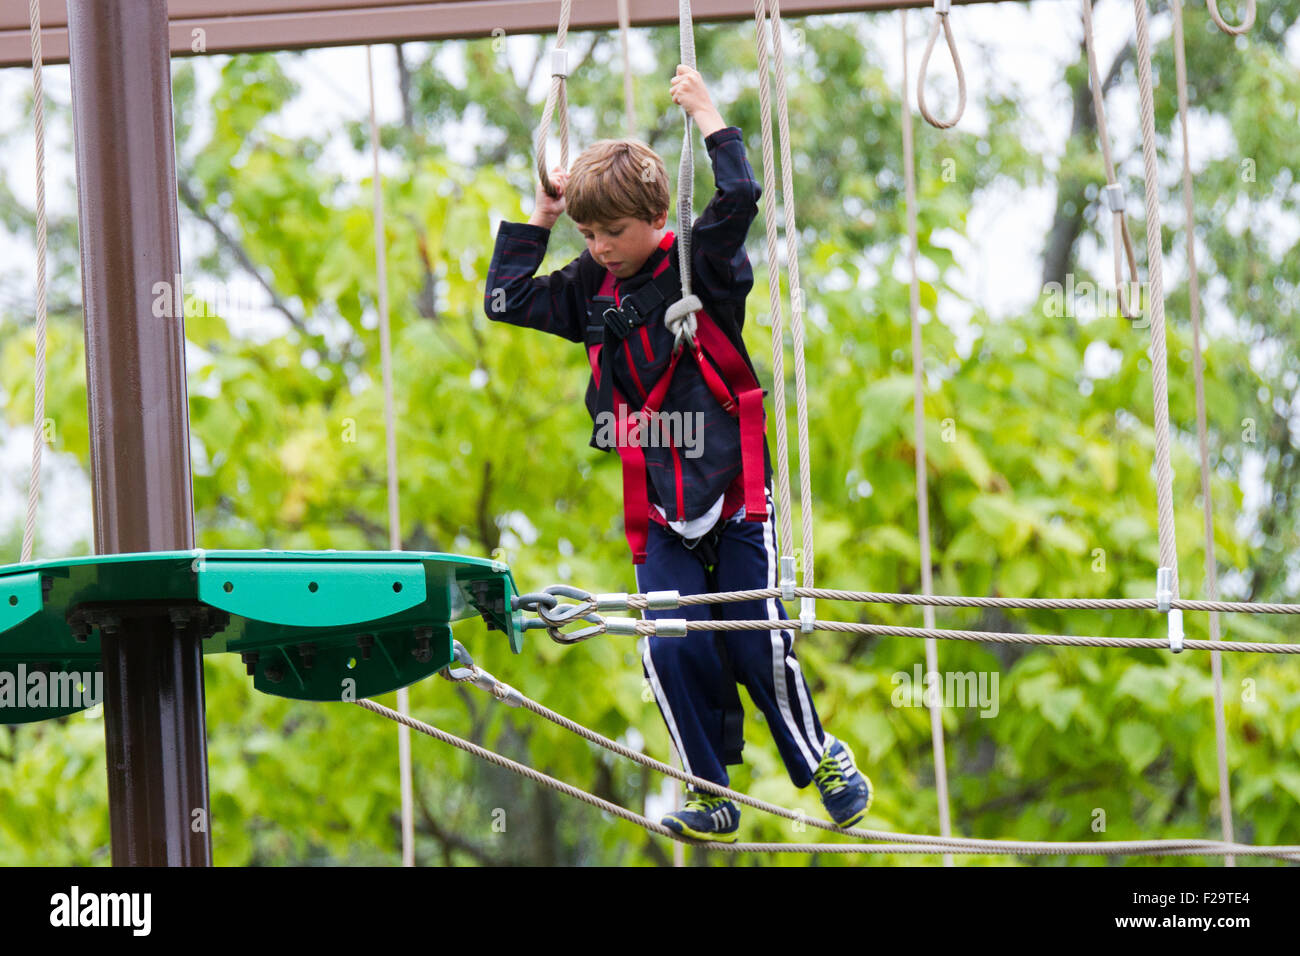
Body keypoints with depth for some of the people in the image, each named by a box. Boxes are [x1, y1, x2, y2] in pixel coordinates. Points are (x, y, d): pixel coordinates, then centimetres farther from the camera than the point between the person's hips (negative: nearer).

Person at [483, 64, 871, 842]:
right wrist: (539, 218, 11)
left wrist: (708, 116, -15)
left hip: (733, 492, -4)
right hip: (659, 509, 4)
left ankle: (824, 761, 18)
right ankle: (714, 799, 1)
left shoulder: (701, 268, -5)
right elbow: (505, 299, 15)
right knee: (672, 652, -8)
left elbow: (740, 197, -22)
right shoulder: (593, 291, 8)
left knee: (758, 646, -5)